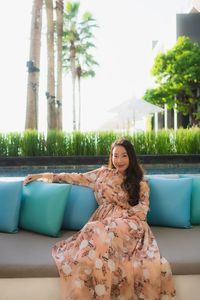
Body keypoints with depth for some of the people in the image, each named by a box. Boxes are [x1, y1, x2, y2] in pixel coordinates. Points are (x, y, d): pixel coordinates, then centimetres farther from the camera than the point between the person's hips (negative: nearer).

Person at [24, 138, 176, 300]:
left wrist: (121, 214, -10)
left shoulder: (140, 183, 16)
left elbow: (143, 208, 7)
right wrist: (42, 176, 17)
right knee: (96, 234, -37)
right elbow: (77, 178, 19)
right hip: (103, 221, 2)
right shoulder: (103, 173, 20)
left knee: (104, 234, -37)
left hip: (128, 223, -2)